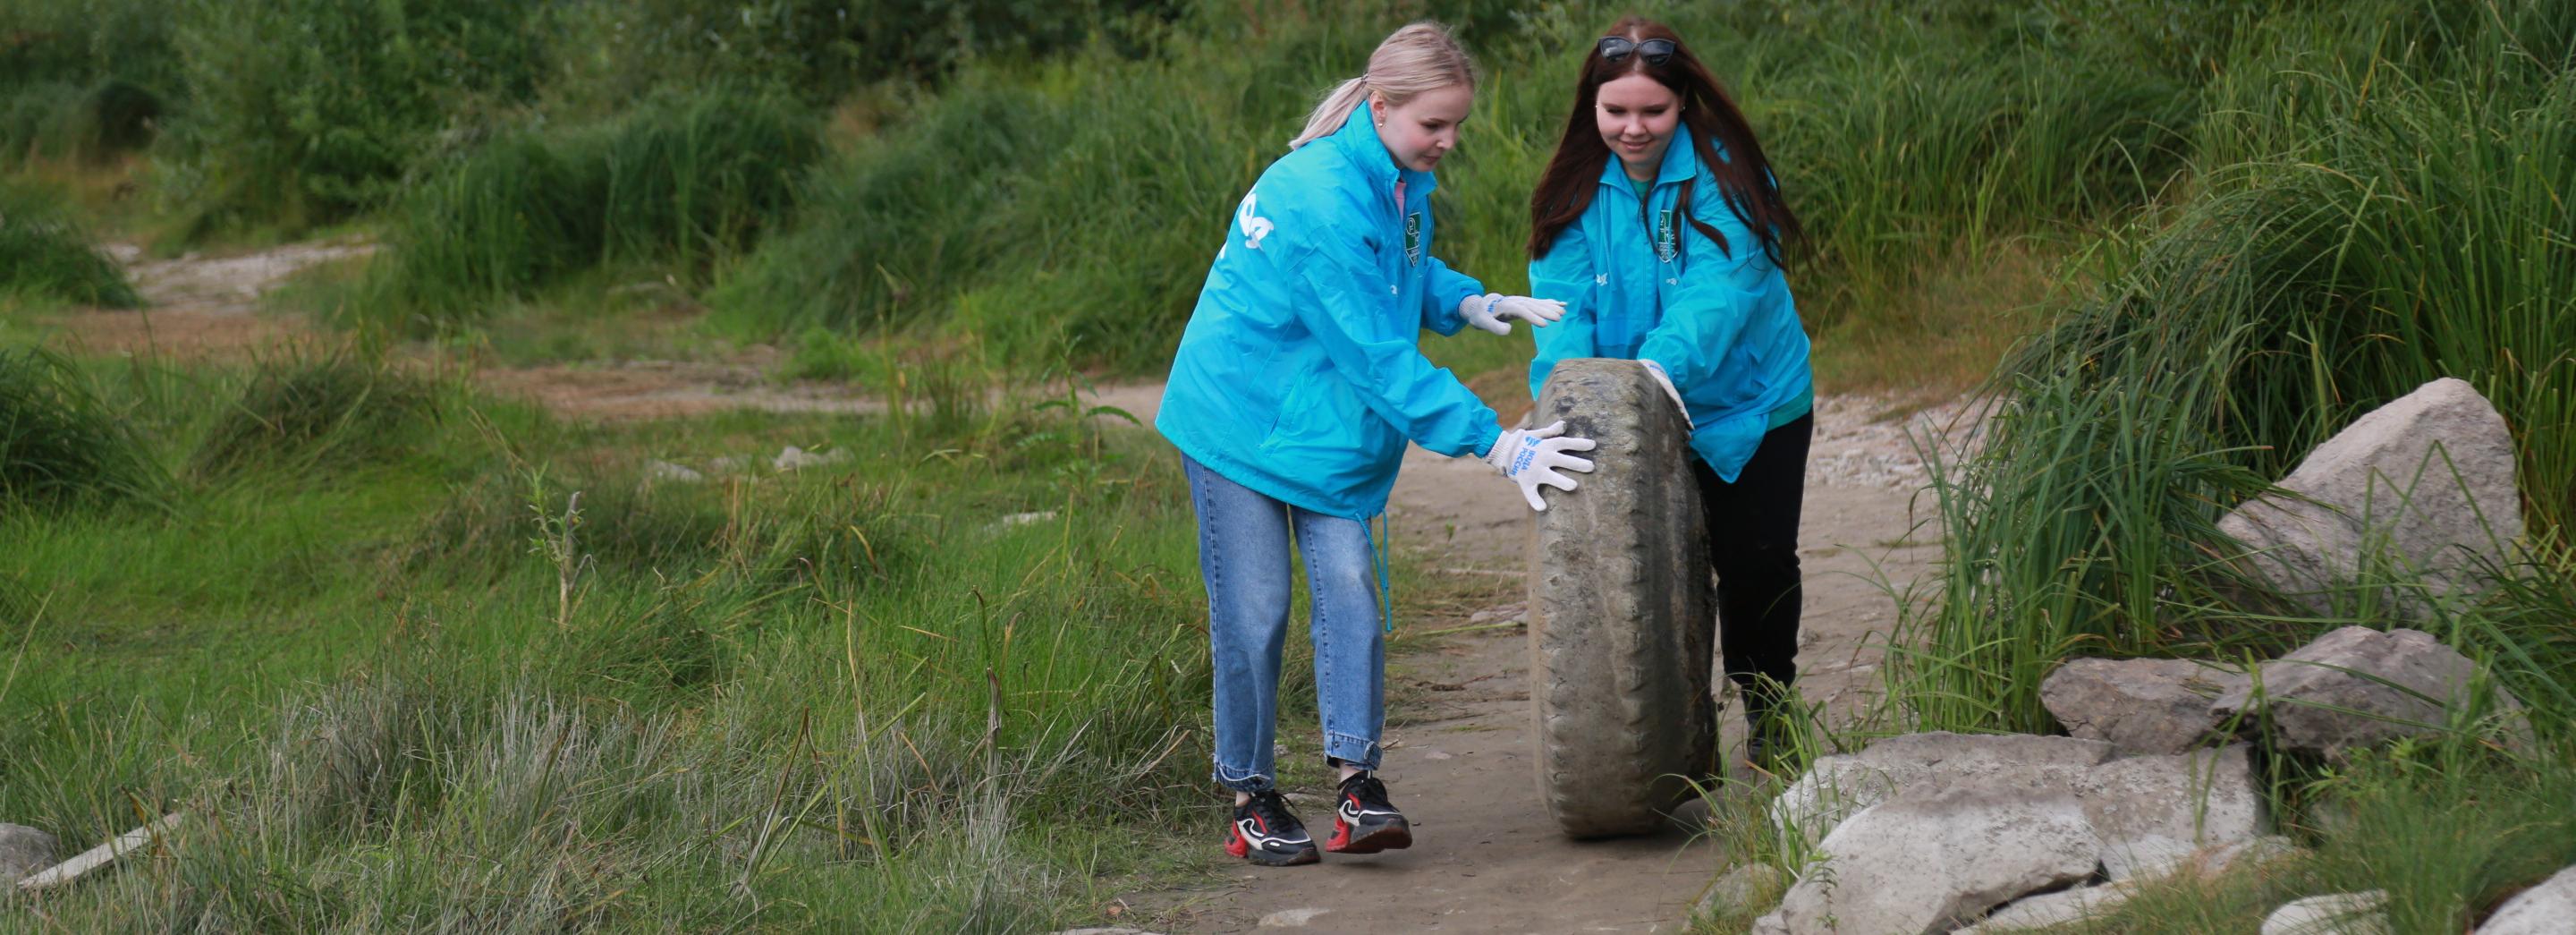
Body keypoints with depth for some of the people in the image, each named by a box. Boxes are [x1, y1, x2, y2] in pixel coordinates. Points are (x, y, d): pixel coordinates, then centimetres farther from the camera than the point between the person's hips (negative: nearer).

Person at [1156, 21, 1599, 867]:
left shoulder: (1404, 180, 0)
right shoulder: (1323, 203, -29)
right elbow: (1382, 359, -29)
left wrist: (1470, 302, 1)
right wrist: (1496, 444, -30)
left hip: (1334, 426, 7)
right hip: (1242, 416, -7)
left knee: (1349, 588, -8)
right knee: (1254, 613, -3)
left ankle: (1357, 783, -11)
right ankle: (1249, 802, 7)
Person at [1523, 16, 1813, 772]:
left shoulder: (1721, 172, -18)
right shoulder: (1578, 187, -6)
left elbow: (1720, 285, -31)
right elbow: (1564, 305, -11)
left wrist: (1666, 361, -48)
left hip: (1750, 406, -2)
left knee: (1756, 562, 7)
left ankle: (1766, 716, 29)